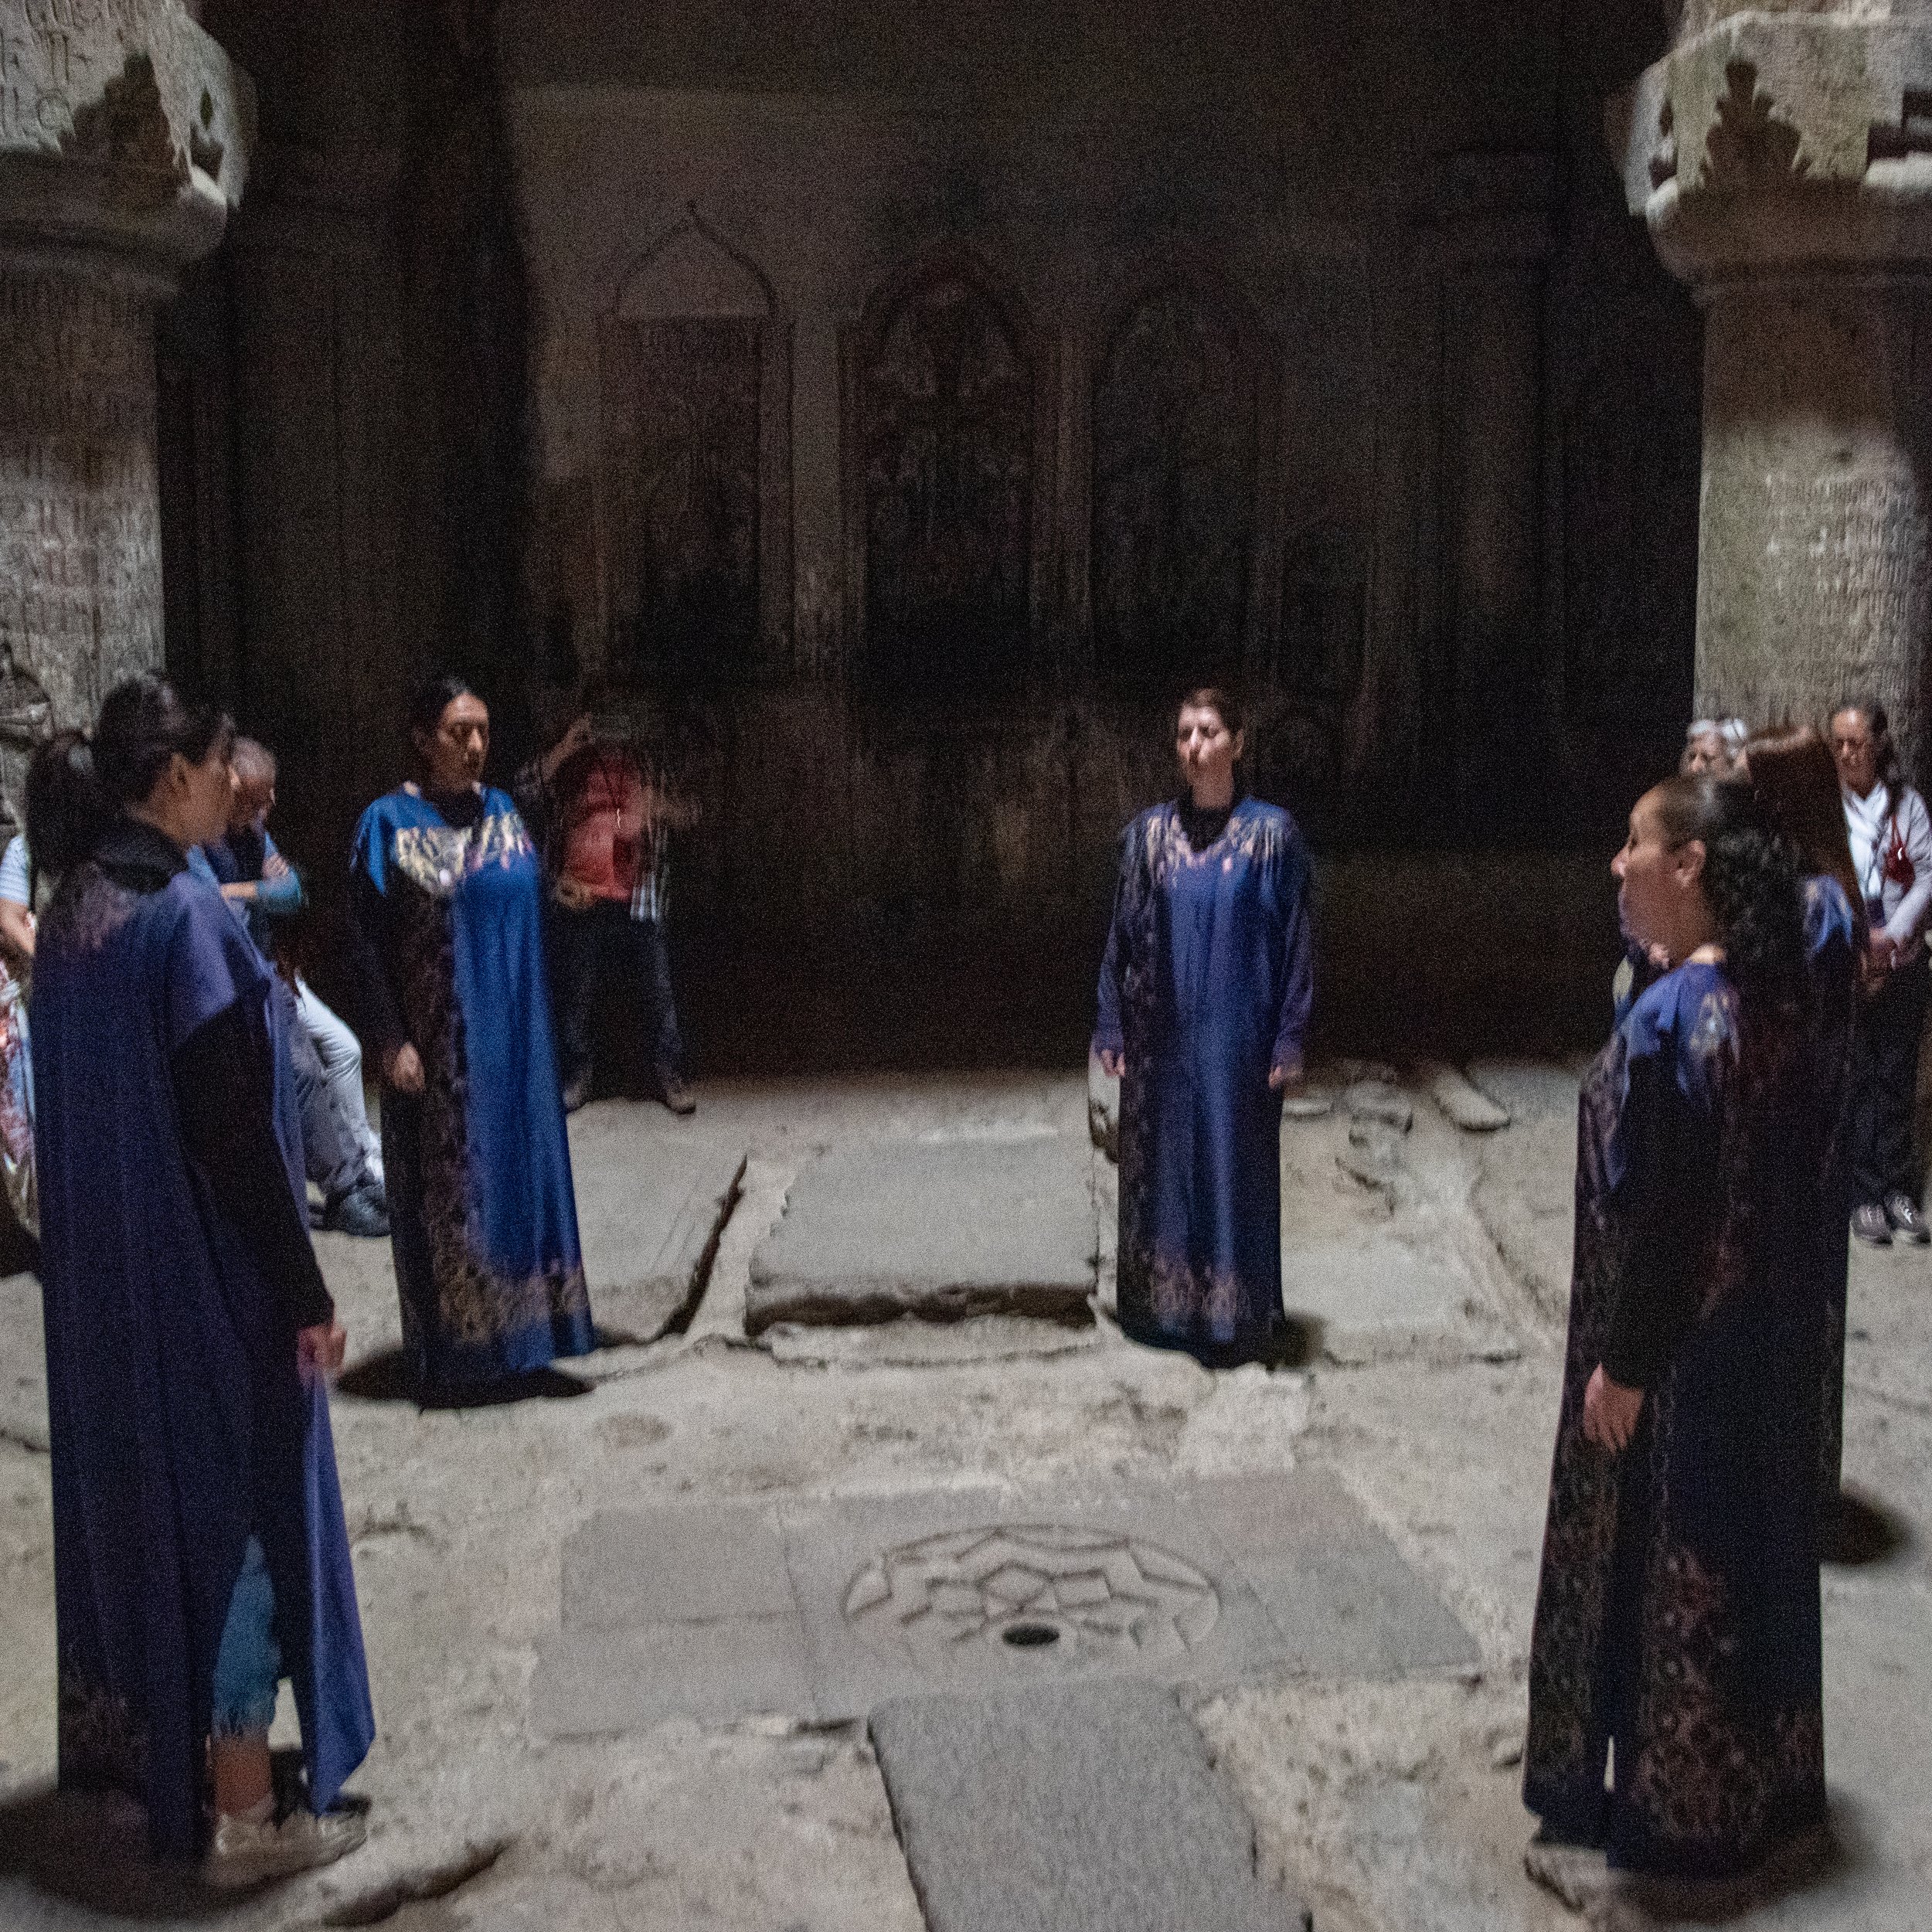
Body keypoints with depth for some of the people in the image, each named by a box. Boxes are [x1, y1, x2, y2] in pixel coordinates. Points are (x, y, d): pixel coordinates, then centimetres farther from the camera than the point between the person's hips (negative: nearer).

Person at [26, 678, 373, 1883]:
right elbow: (232, 1128, -22)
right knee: (233, 1509, 1)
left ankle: (122, 1724, 39)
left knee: (130, 1483, 22)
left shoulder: (76, 907, 5)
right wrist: (306, 1293, -16)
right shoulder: (184, 911, -21)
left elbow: (92, 1101, 12)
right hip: (205, 1274, -9)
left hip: (103, 1267, 9)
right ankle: (247, 1816, 11)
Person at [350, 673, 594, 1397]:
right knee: (442, 1188, 1)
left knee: (516, 1174, 9)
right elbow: (366, 938, -7)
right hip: (435, 1043, -5)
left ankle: (514, 1337, 20)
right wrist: (392, 1039, -14)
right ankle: (447, 1355, 11)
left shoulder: (505, 815, 8)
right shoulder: (389, 822, -6)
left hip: (511, 1039, 5)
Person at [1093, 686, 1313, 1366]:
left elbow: (1294, 940, -4)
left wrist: (1289, 1040, -7)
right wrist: (1111, 1027, 2)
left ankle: (1238, 1316, 17)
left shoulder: (1272, 833, -5)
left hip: (1237, 1036, -3)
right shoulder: (1149, 833, 2)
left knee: (1236, 1169, 5)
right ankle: (1163, 1306, 24)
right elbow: (1122, 935, 6)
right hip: (1162, 1037, 3)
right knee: (1162, 1165, 10)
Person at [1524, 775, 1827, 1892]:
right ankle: (1763, 1788, 35)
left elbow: (1663, 1213, -24)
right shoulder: (1774, 1001, 2)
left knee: (1655, 1560, 6)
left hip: (1680, 1348, -8)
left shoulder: (1675, 1019, -24)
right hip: (1766, 1337, 9)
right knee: (1748, 1546, 20)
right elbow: (1803, 1158, 9)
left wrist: (1622, 1362, -16)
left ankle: (1660, 1810, 21)